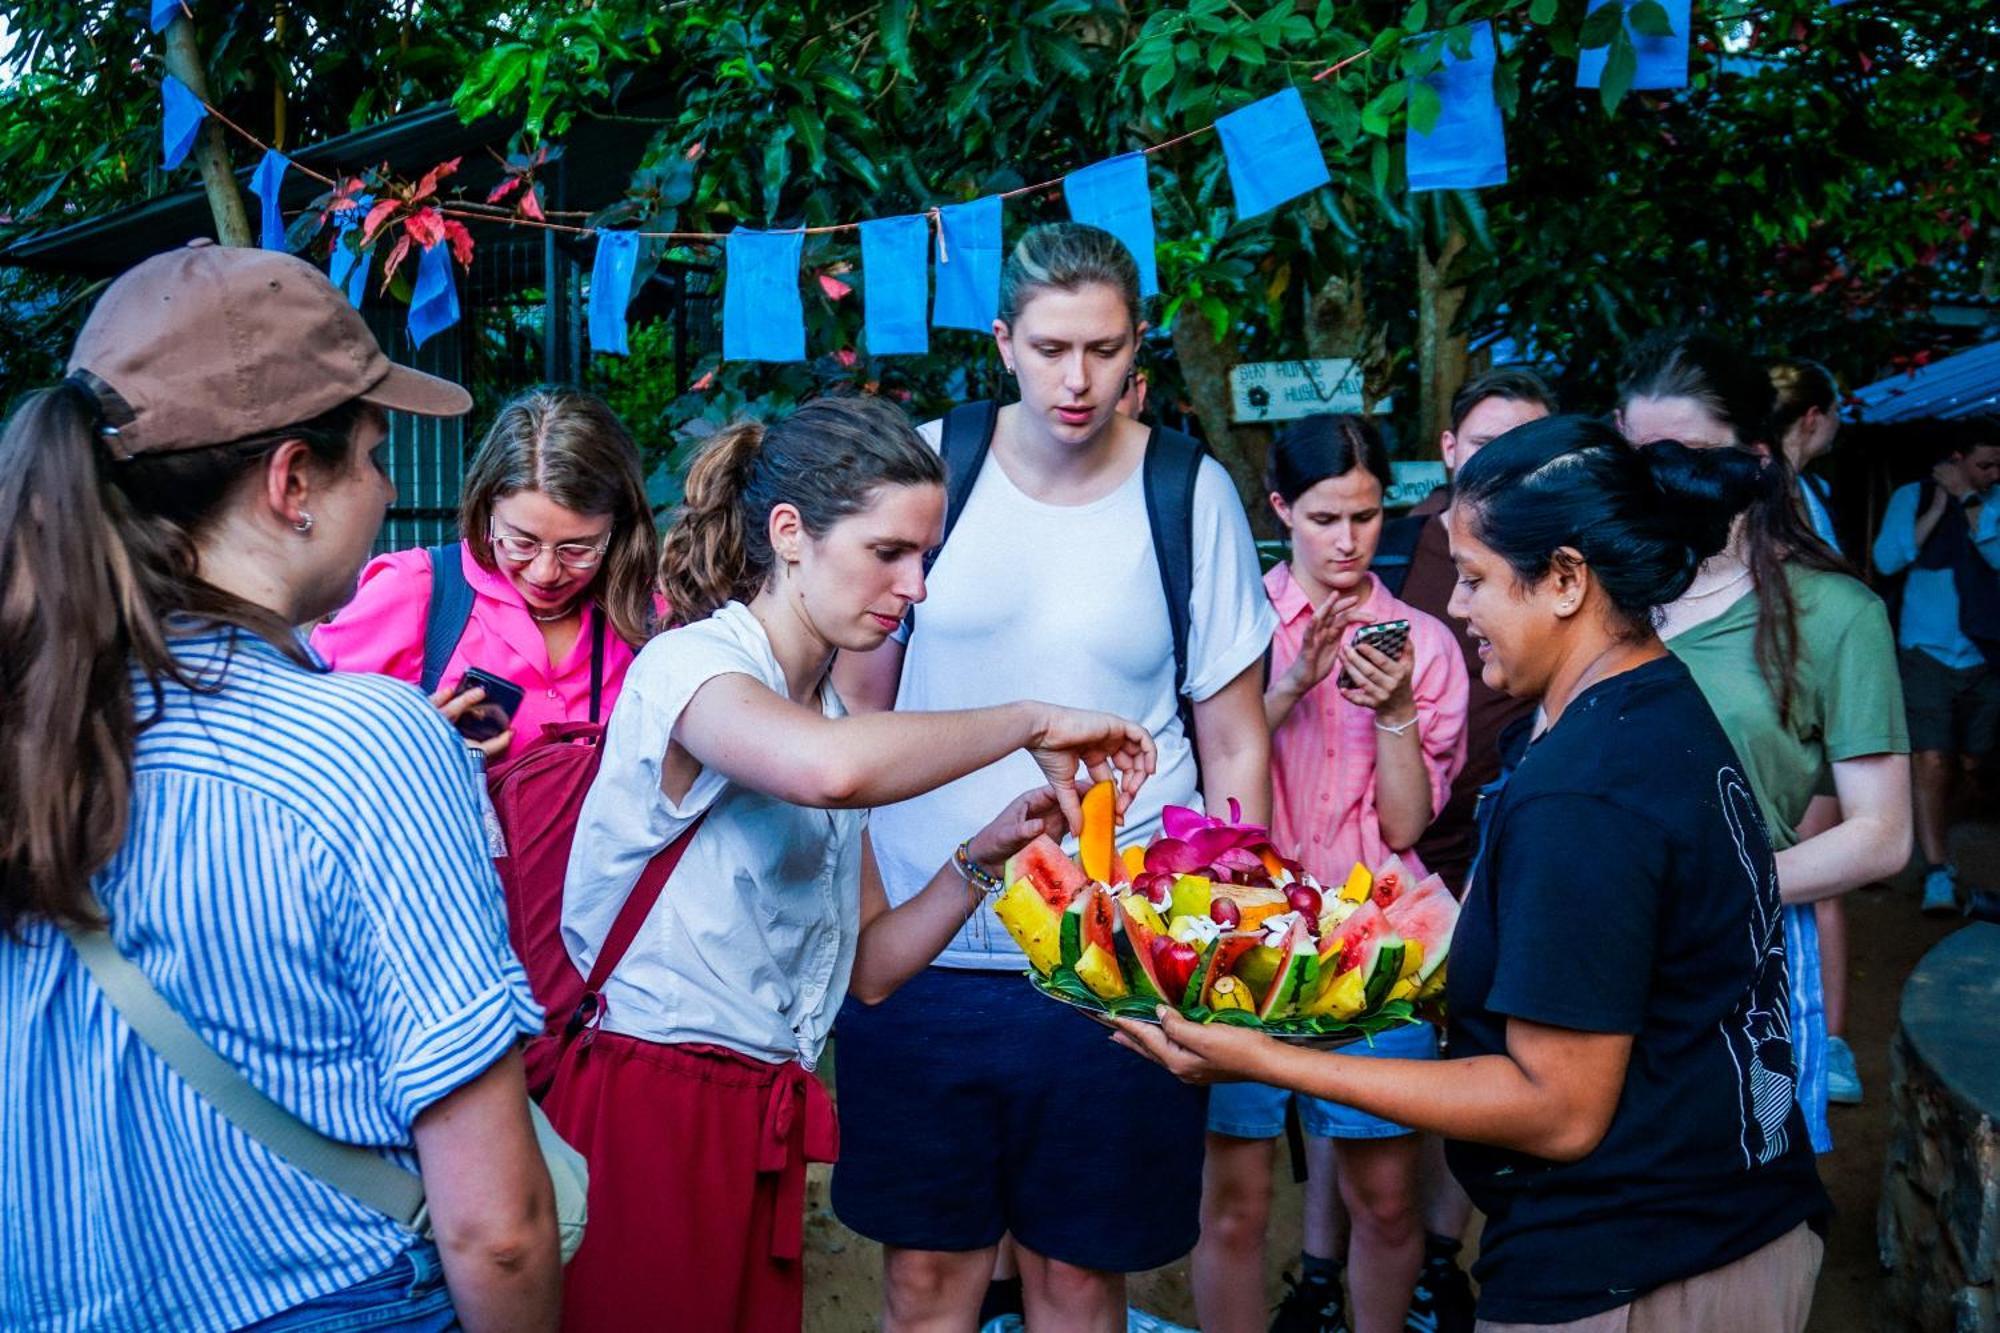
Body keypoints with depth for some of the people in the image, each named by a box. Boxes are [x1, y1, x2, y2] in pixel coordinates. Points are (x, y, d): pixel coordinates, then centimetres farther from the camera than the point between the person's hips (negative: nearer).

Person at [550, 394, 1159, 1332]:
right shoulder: (691, 665, -12)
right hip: (648, 1114, -8)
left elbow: (868, 968, 11)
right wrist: (1031, 724, -24)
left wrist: (985, 853, -3)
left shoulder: (830, 712, 14)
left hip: (757, 1120, 8)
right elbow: (827, 768, -37)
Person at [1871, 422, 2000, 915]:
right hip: (1927, 652, -3)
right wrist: (1937, 510, -8)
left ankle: (1935, 846, 26)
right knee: (1930, 762, -12)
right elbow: (1887, 559, -6)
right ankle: (1937, 871, -12)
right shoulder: (1911, 497, 4)